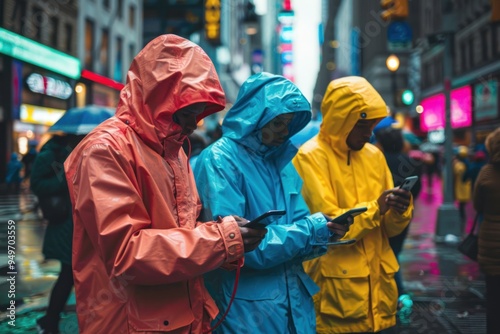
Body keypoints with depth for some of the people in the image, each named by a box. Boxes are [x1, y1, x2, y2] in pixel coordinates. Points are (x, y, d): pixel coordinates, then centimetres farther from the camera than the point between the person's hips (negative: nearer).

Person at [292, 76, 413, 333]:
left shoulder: (374, 155, 9)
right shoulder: (309, 157, -9)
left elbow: (389, 228, 10)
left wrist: (400, 211, -11)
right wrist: (375, 208, -22)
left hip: (378, 283, 6)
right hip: (336, 290, -6)